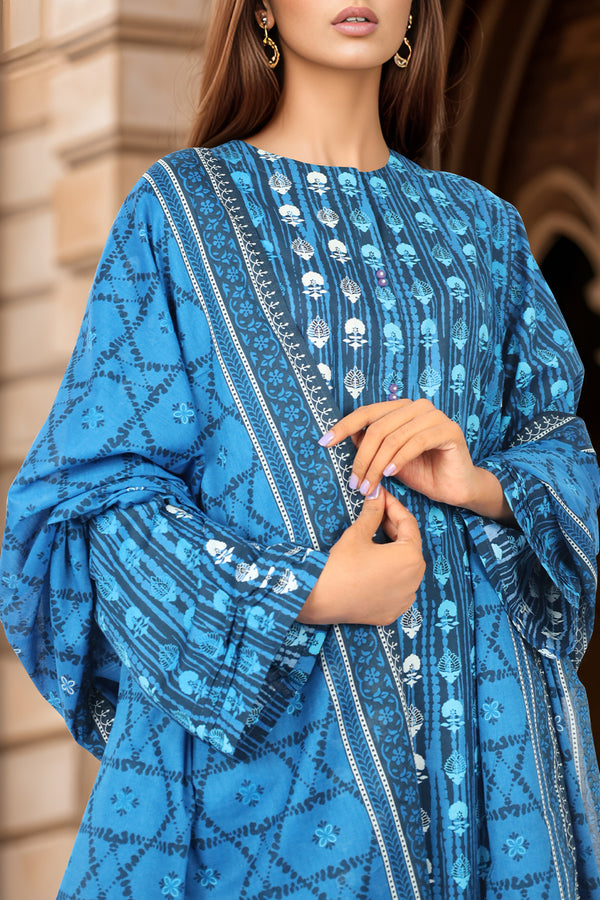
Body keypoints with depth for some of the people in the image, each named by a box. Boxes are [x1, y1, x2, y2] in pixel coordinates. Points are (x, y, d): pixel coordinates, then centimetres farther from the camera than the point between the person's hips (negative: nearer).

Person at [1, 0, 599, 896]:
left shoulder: (480, 228, 13)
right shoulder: (179, 209, 2)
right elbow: (97, 489, -4)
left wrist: (482, 486, -11)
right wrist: (304, 597, -17)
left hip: (475, 714, 3)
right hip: (248, 707, -3)